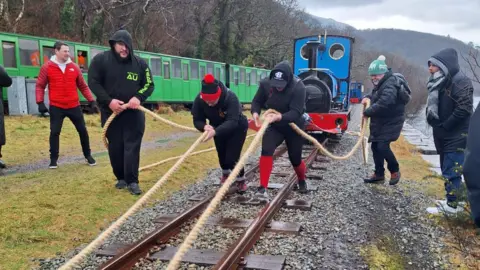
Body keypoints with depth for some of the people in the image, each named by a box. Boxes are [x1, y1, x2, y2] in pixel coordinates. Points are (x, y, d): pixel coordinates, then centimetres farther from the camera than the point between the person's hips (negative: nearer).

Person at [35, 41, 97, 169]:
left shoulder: (74, 67, 4)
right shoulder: (47, 67, -2)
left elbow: (83, 86, 10)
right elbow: (40, 86, 1)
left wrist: (91, 100, 4)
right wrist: (40, 102, -10)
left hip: (74, 106, 2)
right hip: (56, 107, -2)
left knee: (82, 130, 7)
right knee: (54, 132, -1)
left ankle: (88, 155, 23)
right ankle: (53, 159, 13)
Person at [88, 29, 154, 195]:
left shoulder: (140, 63, 1)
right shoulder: (100, 60, -4)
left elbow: (149, 85, 4)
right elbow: (93, 82, -6)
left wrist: (139, 97, -16)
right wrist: (108, 101, -18)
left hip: (134, 113, 0)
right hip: (110, 112, 0)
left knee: (132, 147, -4)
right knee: (115, 147, 8)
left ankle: (132, 181, -1)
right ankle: (120, 178, 23)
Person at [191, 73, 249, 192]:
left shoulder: (230, 97, -40)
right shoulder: (199, 100, -28)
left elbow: (232, 122, -47)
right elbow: (197, 120, -21)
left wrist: (215, 131, -62)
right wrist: (205, 126, -44)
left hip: (237, 128, -5)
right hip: (218, 129, 5)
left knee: (232, 157, -11)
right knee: (221, 155, 17)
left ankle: (241, 180, 16)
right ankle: (225, 174, 50)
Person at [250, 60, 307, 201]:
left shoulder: (298, 87, -29)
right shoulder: (265, 83, -18)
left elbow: (296, 113, -33)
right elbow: (257, 101, -7)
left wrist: (279, 117, -50)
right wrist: (255, 113, -28)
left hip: (294, 127, -2)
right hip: (273, 126, 2)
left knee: (295, 159, 10)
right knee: (266, 150, -22)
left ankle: (302, 181, 43)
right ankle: (262, 188, -19)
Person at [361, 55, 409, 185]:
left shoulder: (390, 85, -22)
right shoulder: (381, 84, 11)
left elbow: (383, 104, -34)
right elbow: (375, 95, 26)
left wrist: (367, 112, -23)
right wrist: (367, 97, 2)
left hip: (391, 122, -10)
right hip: (380, 121, 10)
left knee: (382, 146, -16)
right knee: (375, 146, 9)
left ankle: (395, 171, 7)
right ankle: (379, 174, 21)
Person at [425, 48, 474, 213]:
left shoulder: (460, 82, -15)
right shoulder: (439, 84, 11)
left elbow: (464, 109, -23)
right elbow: (433, 108, 17)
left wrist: (443, 126, -17)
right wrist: (436, 127, 2)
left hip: (456, 137, -9)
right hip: (443, 136, 9)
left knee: (452, 171, -5)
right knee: (447, 170, 16)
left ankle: (451, 205, 4)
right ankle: (451, 200, 27)